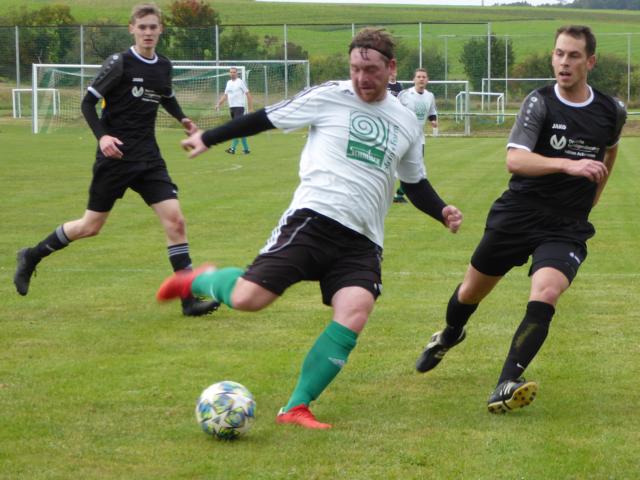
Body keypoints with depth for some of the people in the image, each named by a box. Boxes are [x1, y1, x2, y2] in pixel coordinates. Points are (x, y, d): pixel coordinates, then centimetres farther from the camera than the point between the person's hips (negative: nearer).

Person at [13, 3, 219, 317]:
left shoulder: (164, 67, 7)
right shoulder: (120, 64, -11)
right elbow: (88, 102, -9)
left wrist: (182, 119, 9)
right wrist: (102, 136, -24)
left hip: (149, 159, 5)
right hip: (115, 158, -5)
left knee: (175, 221, -10)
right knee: (91, 226, 5)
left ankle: (189, 299, -7)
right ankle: (32, 257, 28)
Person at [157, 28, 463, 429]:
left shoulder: (407, 123, 14)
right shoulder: (329, 97, 0)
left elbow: (415, 183, 26)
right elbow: (268, 118, 6)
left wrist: (442, 211, 7)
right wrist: (208, 139, 8)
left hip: (363, 241, 4)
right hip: (313, 218, -3)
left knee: (355, 314, -22)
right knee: (247, 299, -17)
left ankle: (296, 408, -11)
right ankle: (201, 280, 20)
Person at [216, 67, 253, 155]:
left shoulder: (240, 82, -5)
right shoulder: (228, 82, 15)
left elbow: (248, 95, -5)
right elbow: (225, 95, 21)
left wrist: (251, 108, -9)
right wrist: (219, 104, 7)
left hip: (239, 107, -7)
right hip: (231, 108, 7)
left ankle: (233, 148, -22)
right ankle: (246, 149, 14)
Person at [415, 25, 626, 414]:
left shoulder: (612, 111, 0)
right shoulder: (540, 103, -12)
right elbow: (515, 160, -27)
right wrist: (567, 165, -40)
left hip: (567, 228, 1)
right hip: (518, 216, -1)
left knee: (545, 295, -26)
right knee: (472, 292, 16)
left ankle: (507, 387, -30)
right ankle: (449, 337, 51)